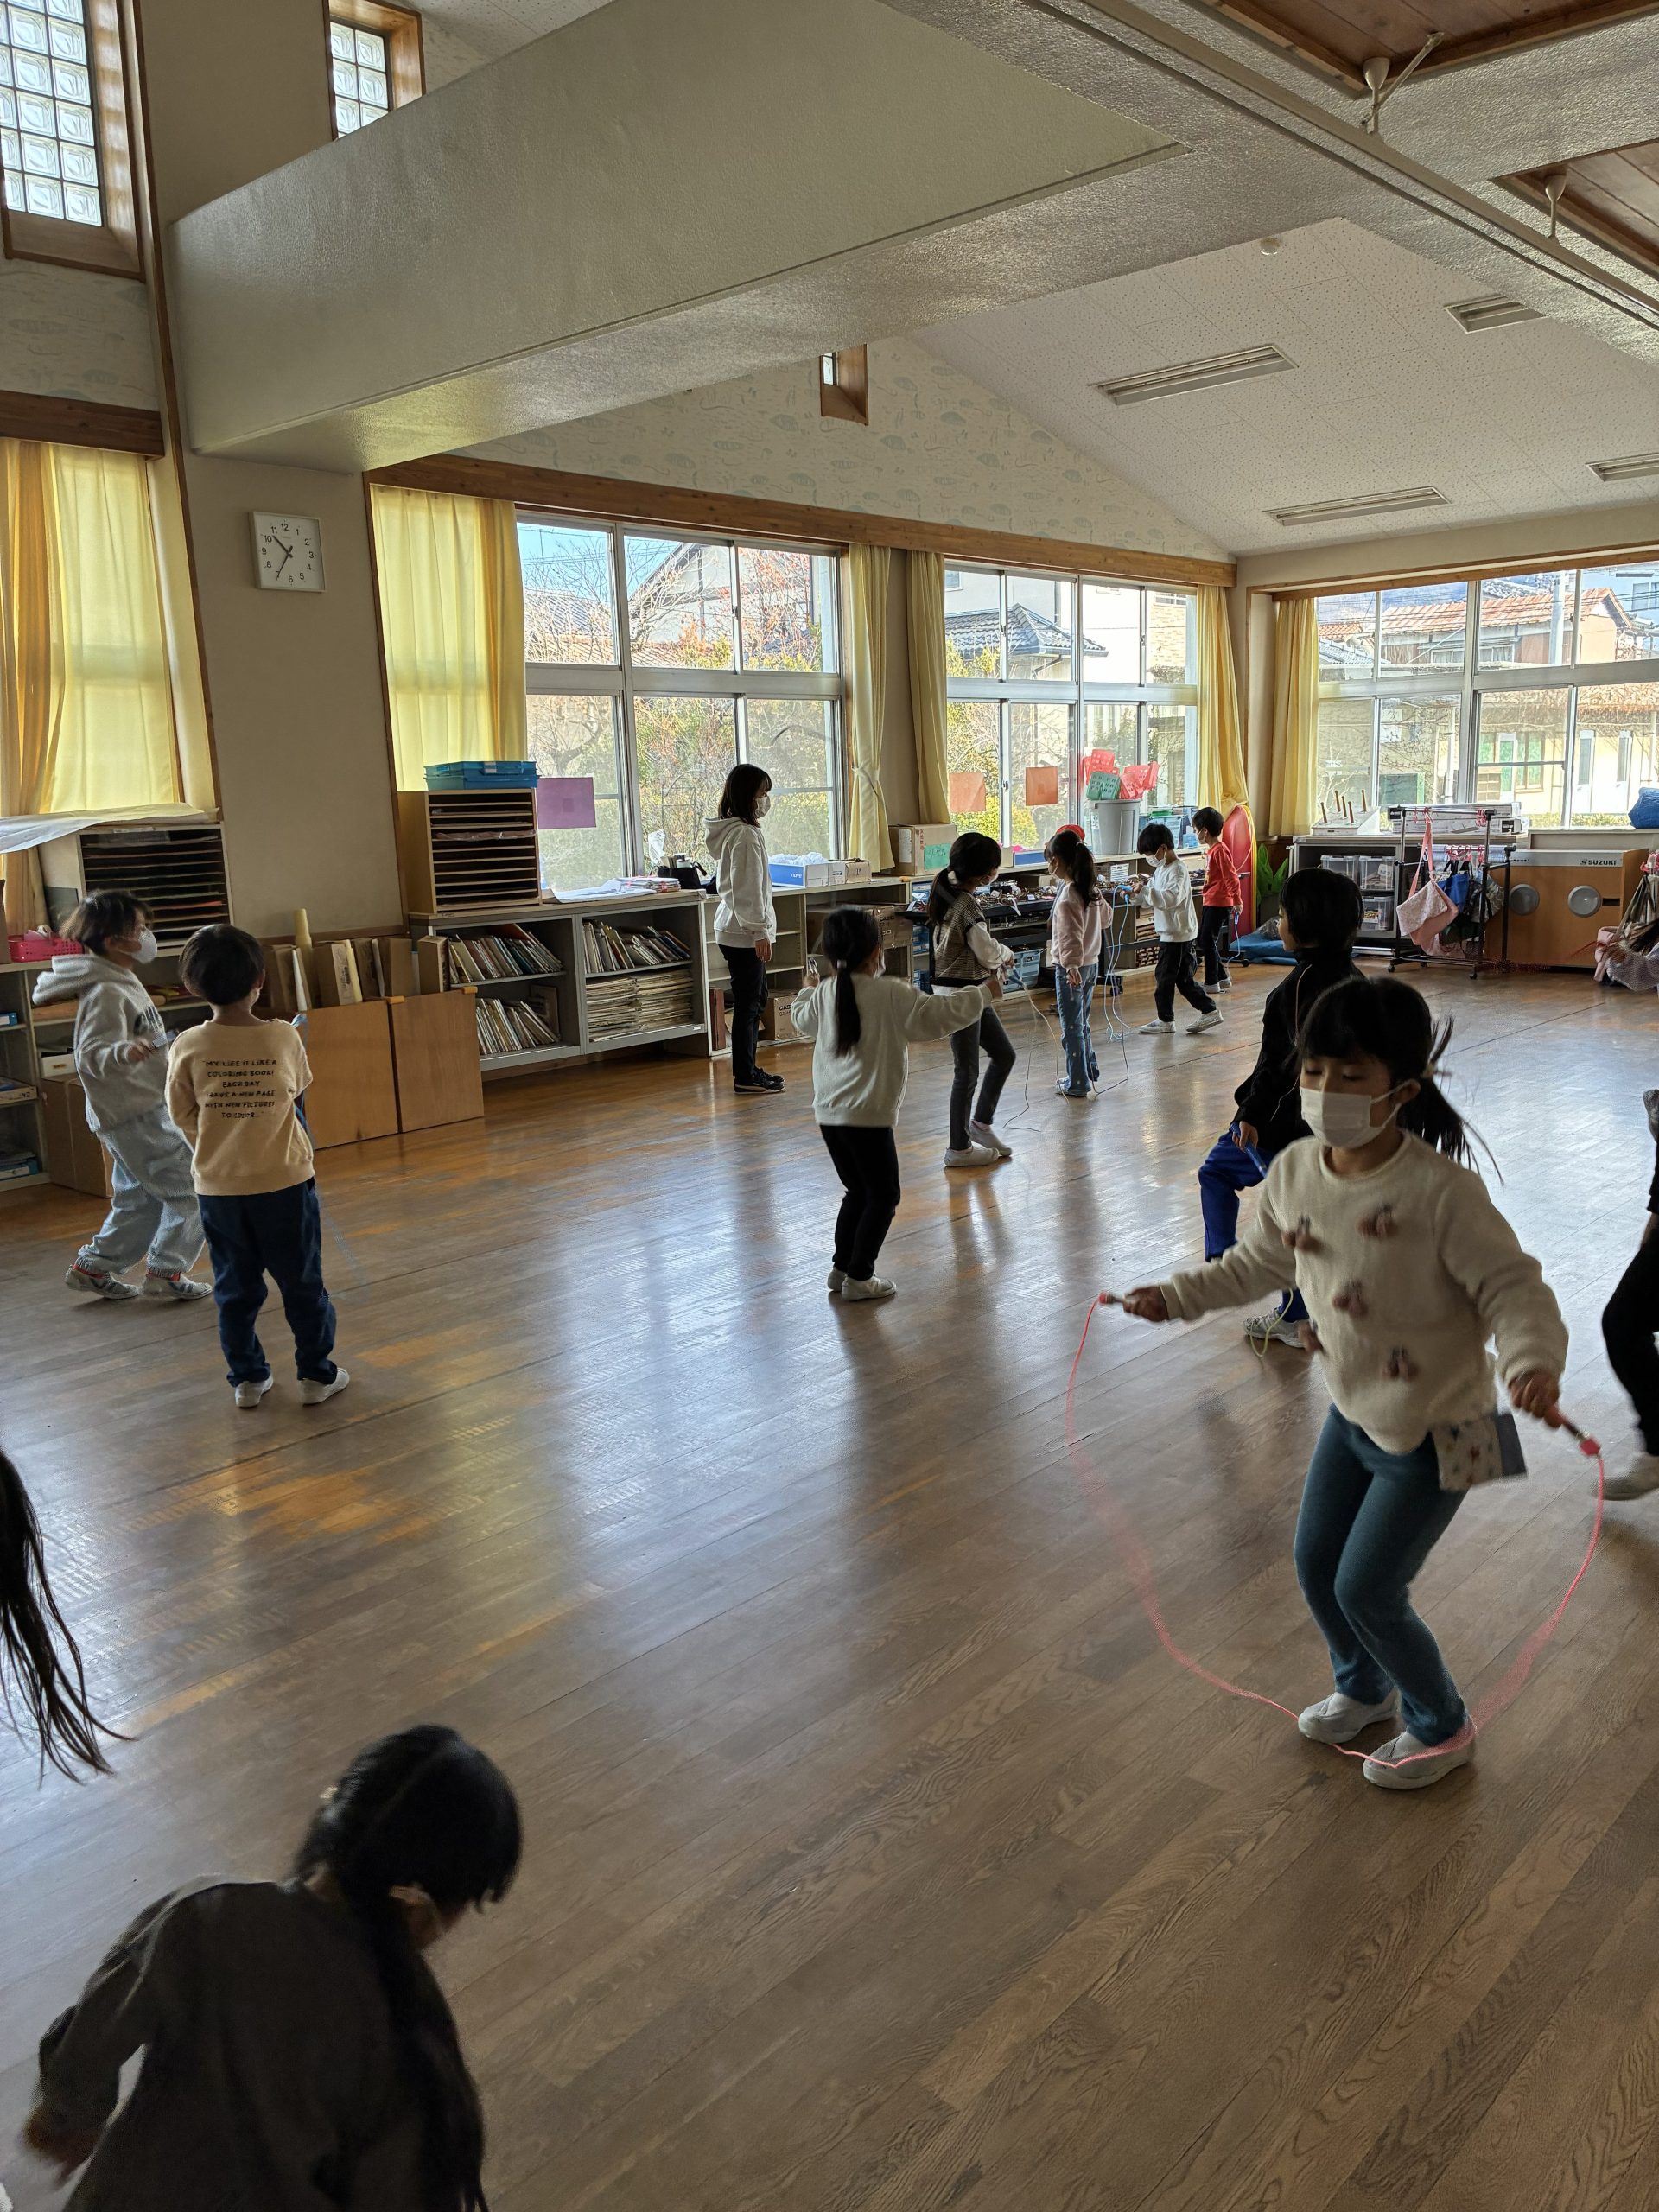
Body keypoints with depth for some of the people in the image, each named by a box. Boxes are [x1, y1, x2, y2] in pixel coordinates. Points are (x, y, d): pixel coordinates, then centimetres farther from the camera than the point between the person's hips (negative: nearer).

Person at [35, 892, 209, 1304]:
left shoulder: (124, 982, 11)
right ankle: (166, 1271, 1)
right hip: (135, 1114, -10)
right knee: (189, 1190, -5)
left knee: (140, 1199, 17)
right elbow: (91, 1056, -29)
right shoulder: (106, 993, -21)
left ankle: (94, 1266, 25)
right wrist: (124, 1052, -48)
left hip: (144, 1110, 10)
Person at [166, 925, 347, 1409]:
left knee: (235, 1288, 15)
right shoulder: (283, 1037, -12)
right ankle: (317, 1374, 19)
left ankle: (247, 1377, 24)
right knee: (302, 1283, 11)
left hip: (218, 1186, 2)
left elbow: (184, 1117, 0)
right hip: (284, 1182, -1)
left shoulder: (188, 1047, -10)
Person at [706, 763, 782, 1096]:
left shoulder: (732, 830, 14)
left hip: (736, 928, 10)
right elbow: (748, 890, -21)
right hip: (745, 931, -10)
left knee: (754, 1000, 17)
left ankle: (747, 1069, 25)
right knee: (748, 1003, -2)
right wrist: (760, 931, -19)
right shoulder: (745, 835, -18)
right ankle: (744, 1075, 6)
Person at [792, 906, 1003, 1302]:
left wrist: (808, 990, 46)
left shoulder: (825, 994, 5)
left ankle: (842, 1267, 26)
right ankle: (859, 1277, 8)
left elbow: (802, 1021, 25)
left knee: (858, 1192, 21)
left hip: (828, 1113, 6)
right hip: (869, 1115, -6)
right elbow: (940, 1013, -10)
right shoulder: (891, 994, -12)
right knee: (883, 1196, 8)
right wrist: (984, 994, 5)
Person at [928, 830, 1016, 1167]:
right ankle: (959, 1149, 12)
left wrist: (995, 961, 3)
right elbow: (987, 952, -18)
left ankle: (981, 1122, 29)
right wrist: (1007, 954, 3)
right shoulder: (967, 904, -22)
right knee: (967, 1072, 1)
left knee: (1004, 1054, 17)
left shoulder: (950, 894, 7)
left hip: (972, 991, 10)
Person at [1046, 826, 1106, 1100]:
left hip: (1070, 968, -8)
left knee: (1071, 1028, 2)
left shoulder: (1067, 896, -21)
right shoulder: (1091, 888, 3)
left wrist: (1072, 965, -34)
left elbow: (1070, 936, -28)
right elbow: (1104, 916, 20)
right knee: (1081, 1024, 21)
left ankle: (1077, 1084, 8)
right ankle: (1090, 1073, 30)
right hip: (1092, 963, 8)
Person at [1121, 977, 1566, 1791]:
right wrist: (1175, 1295, 6)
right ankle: (1366, 1690, 48)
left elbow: (1511, 1285, -23)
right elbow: (1258, 1264, 9)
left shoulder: (1439, 1188, -28)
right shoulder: (1295, 1171, -8)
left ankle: (1440, 1728, 31)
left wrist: (1532, 1362, -41)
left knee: (1366, 1589, 1)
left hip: (1433, 1427, -7)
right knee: (1315, 1563, 17)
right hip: (1354, 1411, 7)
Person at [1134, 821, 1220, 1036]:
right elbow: (1152, 899, 19)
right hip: (1171, 932, 9)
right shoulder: (1161, 869, 13)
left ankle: (1165, 1020, 8)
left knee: (1164, 976, -1)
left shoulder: (1177, 871, -17)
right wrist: (1136, 894, 0)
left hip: (1177, 933, -9)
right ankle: (1209, 1011, 17)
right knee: (1184, 978, 12)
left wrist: (1144, 891, -32)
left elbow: (1171, 898, -31)